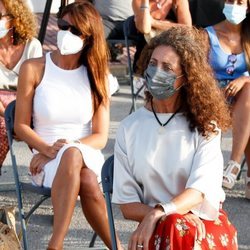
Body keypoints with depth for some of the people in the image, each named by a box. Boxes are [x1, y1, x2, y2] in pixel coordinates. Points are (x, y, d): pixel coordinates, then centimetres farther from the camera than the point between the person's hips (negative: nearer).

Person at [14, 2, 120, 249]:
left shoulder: (96, 76, 8)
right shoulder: (33, 69, 2)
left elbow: (100, 136, 3)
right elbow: (21, 126, 0)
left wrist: (66, 148, -14)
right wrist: (48, 150, -18)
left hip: (88, 156, 1)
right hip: (45, 162, -1)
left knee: (72, 155, -38)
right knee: (87, 182, -37)